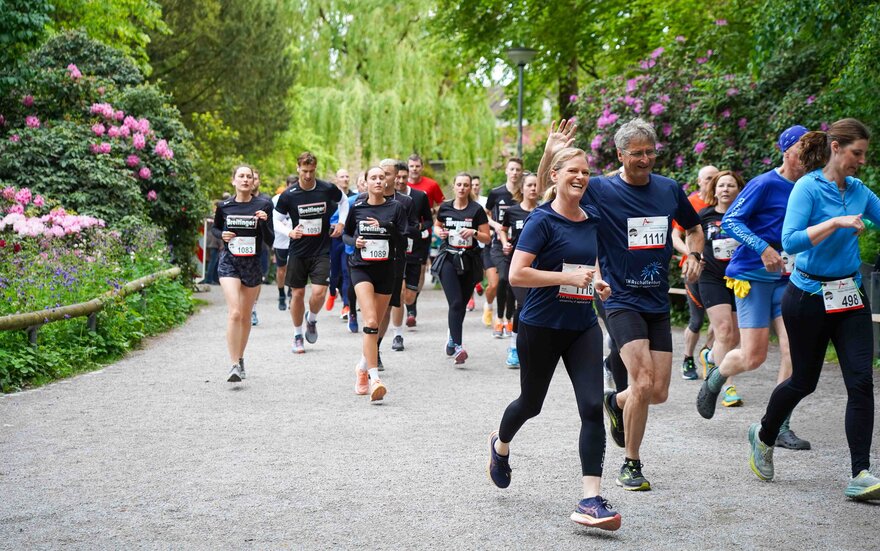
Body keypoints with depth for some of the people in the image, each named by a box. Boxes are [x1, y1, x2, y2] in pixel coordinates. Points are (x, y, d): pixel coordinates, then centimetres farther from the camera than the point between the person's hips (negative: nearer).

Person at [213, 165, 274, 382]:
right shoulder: (224, 206, 0)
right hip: (229, 261, -1)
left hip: (252, 264, 1)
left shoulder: (261, 206, -3)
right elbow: (215, 227, 18)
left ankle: (240, 358, 31)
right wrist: (221, 235, -3)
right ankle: (235, 365, -17)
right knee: (234, 313, -17)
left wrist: (264, 222, -20)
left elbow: (270, 241, -3)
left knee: (245, 316, 12)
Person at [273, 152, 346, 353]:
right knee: (298, 294, 4)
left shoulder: (328, 189, -4)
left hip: (322, 251, 0)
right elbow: (276, 219, 3)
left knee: (319, 292, -13)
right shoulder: (288, 195, -7)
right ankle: (297, 335, 22)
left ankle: (312, 320, 20)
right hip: (298, 252, 0)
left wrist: (341, 224, 7)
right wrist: (289, 232, -16)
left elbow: (343, 201, 18)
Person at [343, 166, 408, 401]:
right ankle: (374, 378, -24)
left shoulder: (396, 207, 2)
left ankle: (364, 366, 35)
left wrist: (385, 226, -16)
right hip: (361, 267, -2)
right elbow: (345, 234, 15)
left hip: (386, 269, 2)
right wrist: (354, 241, -6)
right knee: (370, 321, -18)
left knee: (376, 324, 10)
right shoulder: (357, 207, 3)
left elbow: (403, 239, -2)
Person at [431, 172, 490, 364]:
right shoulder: (445, 208, 4)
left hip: (469, 261, 1)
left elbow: (487, 238, 1)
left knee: (461, 304, 11)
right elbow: (437, 226, 23)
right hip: (448, 258, -1)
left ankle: (453, 338, 36)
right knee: (455, 303, -14)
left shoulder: (476, 210, -1)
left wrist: (474, 232, -17)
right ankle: (458, 347, -20)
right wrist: (440, 232, 2)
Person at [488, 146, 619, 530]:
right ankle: (501, 445, 49)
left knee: (592, 407, -10)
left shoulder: (592, 218, 7)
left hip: (583, 327, 5)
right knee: (531, 403, 14)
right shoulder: (542, 220, -12)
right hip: (541, 327, -5)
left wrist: (598, 283, 7)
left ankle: (590, 501, -10)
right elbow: (517, 274, -20)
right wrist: (569, 277, -23)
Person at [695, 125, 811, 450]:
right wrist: (764, 248, -26)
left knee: (794, 350, -8)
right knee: (753, 356, -6)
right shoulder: (765, 184, -11)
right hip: (752, 275, -6)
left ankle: (779, 427, 1)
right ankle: (714, 378, 27)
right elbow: (730, 221, -15)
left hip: (785, 278, 6)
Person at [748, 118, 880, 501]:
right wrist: (837, 222, -27)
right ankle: (763, 436, 37)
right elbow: (790, 241, -22)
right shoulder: (808, 188, -12)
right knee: (804, 381, 8)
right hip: (810, 295, -5)